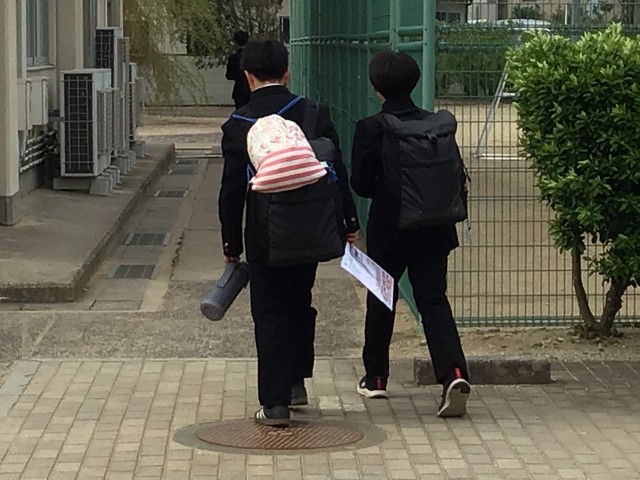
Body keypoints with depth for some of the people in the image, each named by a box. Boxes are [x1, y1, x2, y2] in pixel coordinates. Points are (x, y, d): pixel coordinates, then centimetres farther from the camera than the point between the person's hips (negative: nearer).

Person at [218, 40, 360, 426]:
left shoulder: (238, 126, -8)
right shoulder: (314, 114, -3)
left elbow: (232, 190, -5)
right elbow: (338, 173, 0)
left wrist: (232, 243, 4)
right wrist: (349, 223, 9)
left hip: (265, 235, -2)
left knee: (269, 313, 4)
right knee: (300, 304, 21)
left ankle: (275, 402, 1)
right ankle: (296, 382, 26)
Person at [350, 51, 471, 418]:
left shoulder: (371, 129, -11)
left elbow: (360, 184, -8)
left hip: (388, 229, -2)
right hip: (433, 230, 2)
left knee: (381, 301, 15)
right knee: (434, 299, 0)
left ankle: (375, 378, 25)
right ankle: (454, 373, -19)